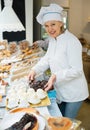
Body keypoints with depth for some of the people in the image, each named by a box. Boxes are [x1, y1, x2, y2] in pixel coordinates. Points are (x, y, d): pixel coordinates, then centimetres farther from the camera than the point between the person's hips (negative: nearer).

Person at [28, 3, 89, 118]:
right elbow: (47, 58, 10)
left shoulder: (72, 42, -24)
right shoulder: (52, 39, 2)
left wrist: (55, 76, -34)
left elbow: (77, 70, -24)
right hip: (60, 90, 7)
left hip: (74, 93, -7)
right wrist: (35, 70, -5)